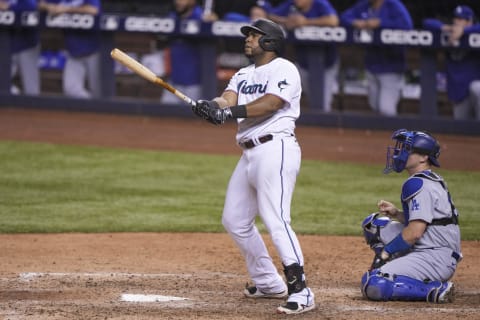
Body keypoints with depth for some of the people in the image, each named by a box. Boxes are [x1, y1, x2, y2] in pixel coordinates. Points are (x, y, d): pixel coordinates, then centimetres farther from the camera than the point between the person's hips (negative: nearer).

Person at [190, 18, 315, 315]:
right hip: (250, 153, 10)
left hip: (276, 149, -10)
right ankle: (269, 282, 26)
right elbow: (228, 99, 1)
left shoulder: (284, 69, -5)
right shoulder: (244, 75, 20)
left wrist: (231, 112, -28)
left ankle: (301, 291, -23)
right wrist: (212, 106, -22)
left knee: (276, 220, -20)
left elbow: (270, 103, -20)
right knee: (235, 220, 15)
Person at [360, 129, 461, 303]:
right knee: (373, 223, 18)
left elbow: (415, 232, -23)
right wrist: (397, 213, 10)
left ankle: (436, 290, -17)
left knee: (373, 285, -23)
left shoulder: (418, 184, -16)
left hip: (436, 260, -11)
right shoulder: (433, 180, 16)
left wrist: (386, 251, -12)